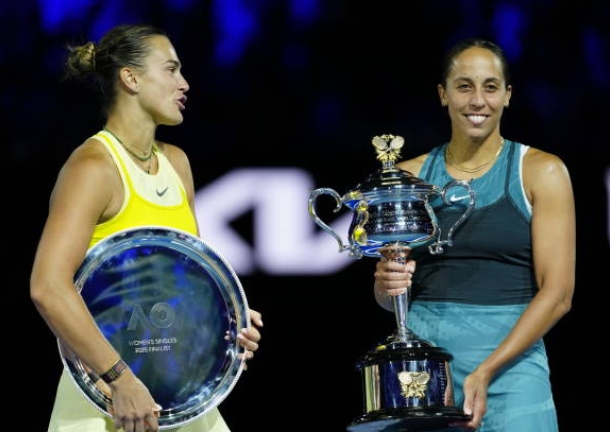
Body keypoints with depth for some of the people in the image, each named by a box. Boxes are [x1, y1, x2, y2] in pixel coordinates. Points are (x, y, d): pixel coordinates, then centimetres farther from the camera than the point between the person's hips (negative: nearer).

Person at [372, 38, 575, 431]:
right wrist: (388, 286, -10)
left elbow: (558, 293, -6)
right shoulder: (410, 176, 9)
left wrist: (485, 373, -16)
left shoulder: (540, 172, 0)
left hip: (510, 360, -2)